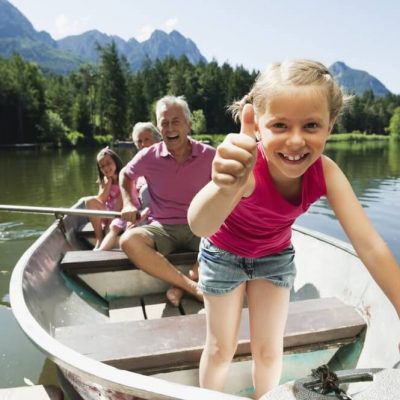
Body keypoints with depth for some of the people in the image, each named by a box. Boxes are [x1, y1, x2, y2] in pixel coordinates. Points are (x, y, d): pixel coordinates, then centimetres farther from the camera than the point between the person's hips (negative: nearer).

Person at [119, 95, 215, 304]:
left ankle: (180, 286, -19)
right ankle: (193, 287, -29)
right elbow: (125, 175, 19)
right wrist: (128, 203, 5)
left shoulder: (209, 155, -5)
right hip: (162, 228, 0)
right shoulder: (149, 156, -2)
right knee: (129, 240, -31)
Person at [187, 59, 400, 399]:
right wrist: (226, 188, -80)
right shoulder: (248, 167, -40)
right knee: (221, 348, 11)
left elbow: (371, 246, -26)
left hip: (275, 256, 3)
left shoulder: (325, 172, -29)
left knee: (270, 350, 13)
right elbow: (200, 227, -58)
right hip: (224, 254, -2)